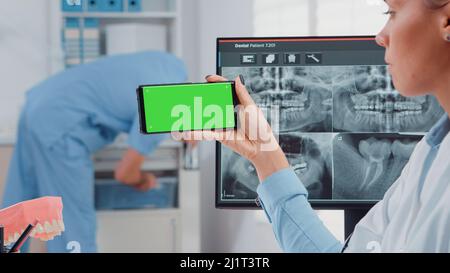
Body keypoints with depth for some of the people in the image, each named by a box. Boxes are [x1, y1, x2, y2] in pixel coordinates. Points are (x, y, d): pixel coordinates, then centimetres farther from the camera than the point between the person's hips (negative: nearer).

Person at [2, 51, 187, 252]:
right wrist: (143, 182, 12)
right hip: (60, 126, -9)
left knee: (20, 205, 18)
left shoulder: (174, 66, 4)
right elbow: (124, 172, -9)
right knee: (74, 224, 0)